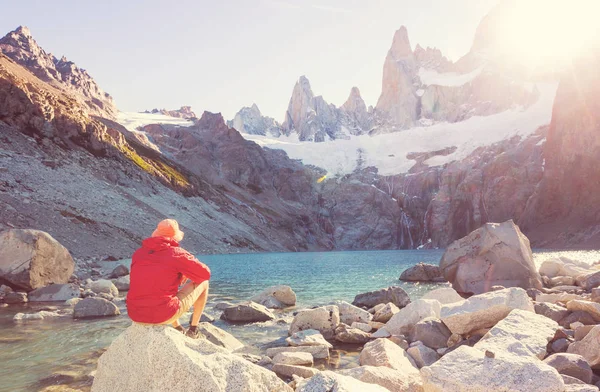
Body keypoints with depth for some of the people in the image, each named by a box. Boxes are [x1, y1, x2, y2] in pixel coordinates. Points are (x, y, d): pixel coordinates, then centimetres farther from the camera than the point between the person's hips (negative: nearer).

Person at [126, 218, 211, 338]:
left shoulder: (138, 253, 9)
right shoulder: (177, 253, -7)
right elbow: (205, 274, -1)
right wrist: (186, 274, 20)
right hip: (164, 316, -6)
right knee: (203, 283, 13)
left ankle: (178, 329, 37)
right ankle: (193, 330, 21)